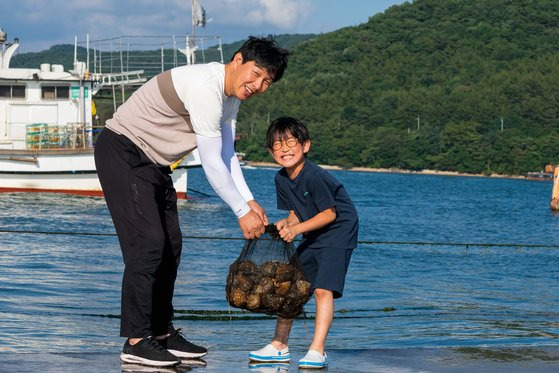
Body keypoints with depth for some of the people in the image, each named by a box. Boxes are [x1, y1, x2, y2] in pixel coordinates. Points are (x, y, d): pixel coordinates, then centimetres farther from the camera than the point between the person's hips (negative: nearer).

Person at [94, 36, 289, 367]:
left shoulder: (232, 95, 5)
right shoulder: (205, 88, -28)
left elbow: (227, 155, 10)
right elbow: (212, 164, -26)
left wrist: (251, 201, 1)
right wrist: (242, 212, -19)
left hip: (153, 163, 11)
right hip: (123, 152, -11)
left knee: (170, 244, 10)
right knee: (148, 242, -16)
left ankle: (162, 332, 17)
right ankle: (136, 342, -14)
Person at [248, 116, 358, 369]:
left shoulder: (314, 176, -24)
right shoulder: (281, 179, 0)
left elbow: (329, 213, -20)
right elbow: (296, 213, 7)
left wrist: (297, 229, -24)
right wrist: (287, 224, -15)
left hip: (338, 233, -8)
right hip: (312, 238, 8)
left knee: (323, 289, -18)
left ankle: (317, 351, -15)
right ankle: (280, 346, 14)